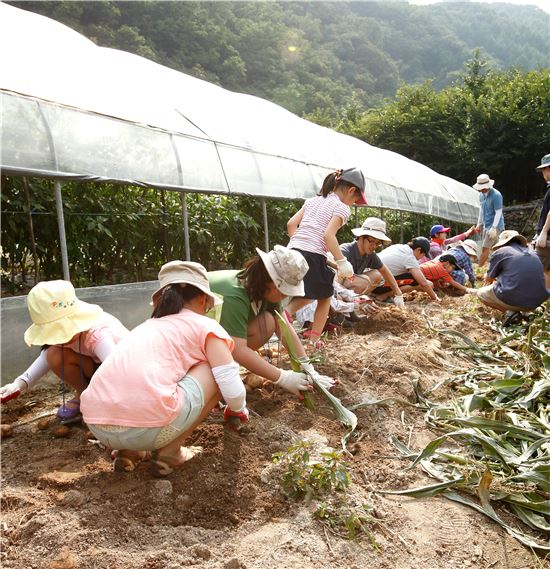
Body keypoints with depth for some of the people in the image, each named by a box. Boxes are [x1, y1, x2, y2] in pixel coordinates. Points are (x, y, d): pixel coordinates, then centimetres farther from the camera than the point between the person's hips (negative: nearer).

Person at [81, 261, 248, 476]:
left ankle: (128, 451, 17)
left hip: (97, 426, 7)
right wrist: (237, 410, 29)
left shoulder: (148, 325, 29)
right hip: (148, 426, -7)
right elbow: (233, 389, 3)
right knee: (215, 372, 14)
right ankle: (168, 453, 11)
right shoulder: (205, 326, 11)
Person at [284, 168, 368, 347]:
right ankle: (314, 339, 16)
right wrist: (341, 261, -10)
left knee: (304, 296, 22)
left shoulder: (313, 200, 20)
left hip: (293, 251, 6)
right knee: (325, 297, 16)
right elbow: (328, 235, -14)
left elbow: (291, 223, 14)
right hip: (313, 255, -6)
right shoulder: (342, 208, -1)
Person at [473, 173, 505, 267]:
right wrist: (479, 223, 19)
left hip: (495, 225, -8)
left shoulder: (496, 195, -17)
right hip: (486, 225, 8)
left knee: (485, 248, -11)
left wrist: (493, 228, -22)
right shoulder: (481, 194, 8)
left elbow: (498, 213, -18)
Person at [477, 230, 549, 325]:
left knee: (481, 293, 20)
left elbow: (488, 279, 13)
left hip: (512, 300, -6)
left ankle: (510, 311, -1)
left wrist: (493, 280, 38)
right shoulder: (533, 254, 17)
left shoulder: (500, 252, 0)